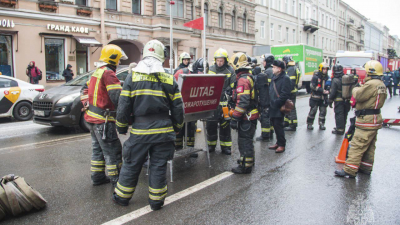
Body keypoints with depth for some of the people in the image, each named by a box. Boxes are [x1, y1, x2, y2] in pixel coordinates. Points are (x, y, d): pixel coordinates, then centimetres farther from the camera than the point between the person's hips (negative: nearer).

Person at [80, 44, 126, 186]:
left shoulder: (98, 71, 13)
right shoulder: (108, 73, -18)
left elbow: (85, 89, 22)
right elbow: (118, 98, -25)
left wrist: (86, 104, 13)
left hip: (93, 116, 10)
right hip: (103, 120, -10)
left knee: (98, 148, 19)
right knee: (113, 151, -1)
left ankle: (97, 177, 29)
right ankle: (116, 180, 7)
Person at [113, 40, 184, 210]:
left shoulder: (132, 77, -2)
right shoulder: (170, 80, 1)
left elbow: (124, 106, -2)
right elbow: (177, 109, 4)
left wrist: (121, 127, 11)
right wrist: (177, 128, 19)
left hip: (140, 131, 0)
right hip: (163, 131, 1)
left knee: (131, 165, 14)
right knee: (158, 167, 11)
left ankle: (122, 197, 30)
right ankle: (156, 201, 22)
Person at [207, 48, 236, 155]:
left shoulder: (230, 71, 1)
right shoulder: (211, 69, 7)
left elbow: (233, 87, 1)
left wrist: (227, 94, -10)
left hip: (224, 102, -2)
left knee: (225, 125, 5)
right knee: (211, 124, 7)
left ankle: (225, 146, 15)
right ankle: (211, 145, 21)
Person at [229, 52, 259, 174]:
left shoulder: (242, 79, -19)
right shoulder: (250, 76, 14)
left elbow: (242, 101, -26)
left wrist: (235, 118, -22)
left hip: (246, 116, -10)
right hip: (252, 115, 10)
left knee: (244, 140, -2)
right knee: (247, 139, 22)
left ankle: (246, 166, 6)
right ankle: (248, 159, 36)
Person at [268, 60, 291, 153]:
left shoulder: (285, 78, -12)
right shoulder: (274, 78, 15)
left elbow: (285, 94, -20)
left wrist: (277, 103, -20)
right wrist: (271, 102, 12)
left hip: (279, 107, -9)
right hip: (273, 107, 9)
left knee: (278, 125, -4)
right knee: (275, 124, 14)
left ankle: (282, 145, 6)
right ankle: (278, 143, 25)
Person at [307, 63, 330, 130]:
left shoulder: (327, 77, 7)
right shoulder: (316, 76, -8)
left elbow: (328, 86, 14)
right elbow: (313, 86, -14)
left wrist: (327, 91, -8)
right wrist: (322, 90, -20)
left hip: (323, 97, 5)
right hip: (315, 97, -4)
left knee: (323, 111, 6)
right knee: (313, 110, -2)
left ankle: (321, 124, 19)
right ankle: (309, 123, 11)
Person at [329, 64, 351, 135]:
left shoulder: (335, 80, -15)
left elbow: (333, 92, -14)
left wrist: (330, 101, -5)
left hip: (339, 100, -6)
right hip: (347, 100, 7)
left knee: (339, 115, 0)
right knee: (344, 114, 16)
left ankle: (339, 130, 2)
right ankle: (342, 128, 29)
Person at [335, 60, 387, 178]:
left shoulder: (371, 84, -20)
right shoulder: (381, 84, 13)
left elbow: (358, 96, -19)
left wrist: (356, 89, 1)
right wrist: (360, 88, 3)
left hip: (367, 120, -10)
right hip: (375, 119, 10)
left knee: (357, 146, -8)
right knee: (369, 146, 17)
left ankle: (349, 171, -5)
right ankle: (366, 168, 27)